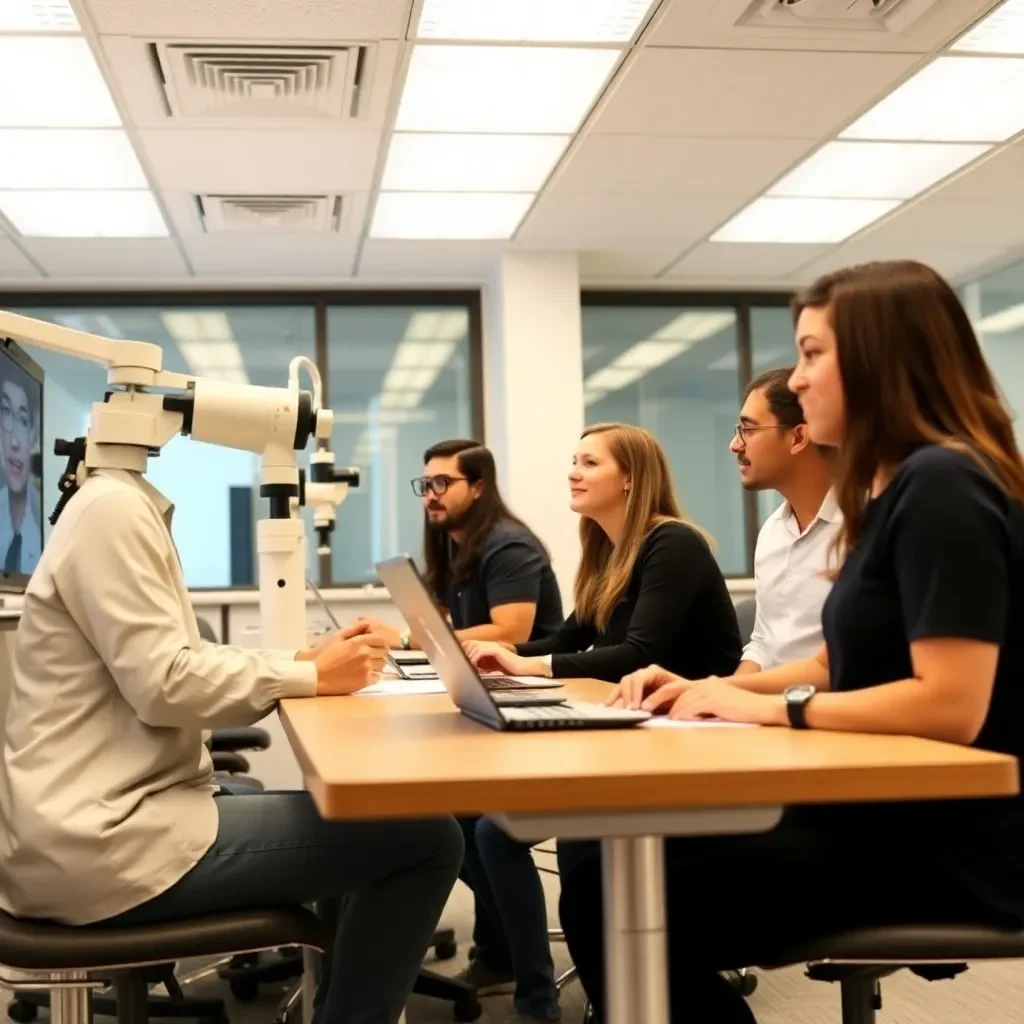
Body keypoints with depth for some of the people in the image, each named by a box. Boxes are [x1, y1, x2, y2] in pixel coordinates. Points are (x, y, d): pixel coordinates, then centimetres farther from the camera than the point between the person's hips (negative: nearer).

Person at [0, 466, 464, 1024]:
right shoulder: (112, 510, -15)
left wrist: (307, 659, 6)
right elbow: (163, 684, -22)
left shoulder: (126, 508, 14)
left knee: (356, 822, 23)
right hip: (101, 839, -11)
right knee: (427, 840, -11)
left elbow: (185, 662, 18)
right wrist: (313, 677, -11)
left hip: (105, 815, 11)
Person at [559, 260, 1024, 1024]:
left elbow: (951, 705, -25)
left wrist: (773, 708, -15)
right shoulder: (894, 489, 14)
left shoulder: (941, 486, -17)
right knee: (605, 867, 1)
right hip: (885, 816, 9)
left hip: (947, 848, -9)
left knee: (617, 900, -18)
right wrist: (718, 688, 4)